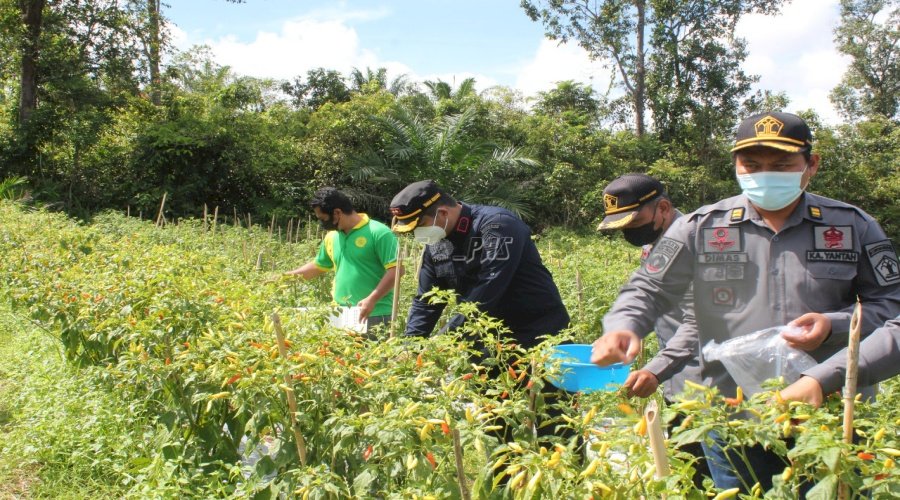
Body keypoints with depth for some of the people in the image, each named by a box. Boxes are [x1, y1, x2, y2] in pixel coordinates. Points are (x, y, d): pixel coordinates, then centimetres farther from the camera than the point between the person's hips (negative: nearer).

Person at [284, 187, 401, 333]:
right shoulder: (331, 237, 13)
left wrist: (371, 299, -21)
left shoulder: (378, 233, -9)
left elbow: (396, 270, -14)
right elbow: (318, 266, 28)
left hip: (374, 316, -7)